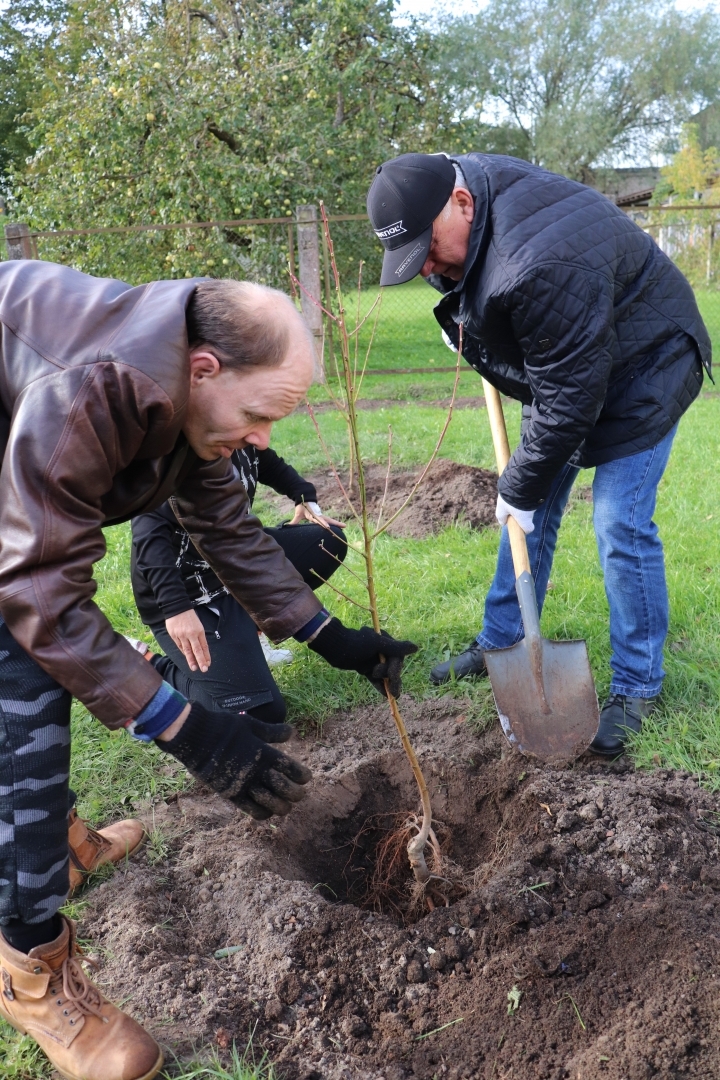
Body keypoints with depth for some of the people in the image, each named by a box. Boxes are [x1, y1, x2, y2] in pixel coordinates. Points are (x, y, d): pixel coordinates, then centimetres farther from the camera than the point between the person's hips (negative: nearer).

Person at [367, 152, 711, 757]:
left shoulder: (543, 264, -39)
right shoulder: (458, 182, -11)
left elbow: (569, 398, -32)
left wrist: (520, 486, -21)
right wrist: (460, 324, 9)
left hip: (637, 372, -9)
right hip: (563, 365, 9)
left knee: (621, 528, -10)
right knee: (532, 512, 10)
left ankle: (638, 687, 6)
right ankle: (501, 642, 24)